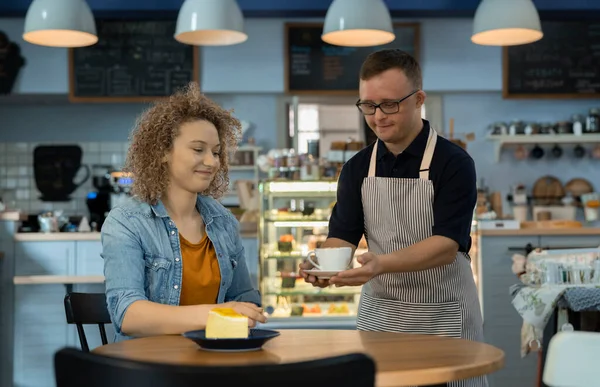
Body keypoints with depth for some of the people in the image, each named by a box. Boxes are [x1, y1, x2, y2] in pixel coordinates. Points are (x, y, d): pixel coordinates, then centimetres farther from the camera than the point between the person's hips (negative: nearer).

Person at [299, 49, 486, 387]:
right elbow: (343, 235, 0)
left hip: (443, 318, -4)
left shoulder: (454, 163, -11)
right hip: (378, 313, 4)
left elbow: (447, 244, -19)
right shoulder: (357, 168, 4)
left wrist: (382, 264, -34)